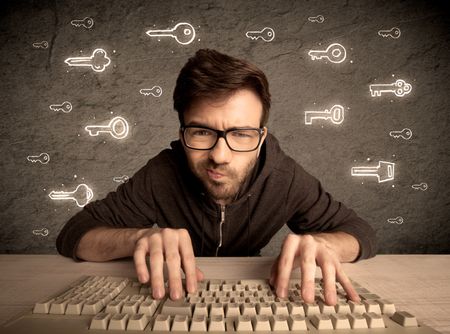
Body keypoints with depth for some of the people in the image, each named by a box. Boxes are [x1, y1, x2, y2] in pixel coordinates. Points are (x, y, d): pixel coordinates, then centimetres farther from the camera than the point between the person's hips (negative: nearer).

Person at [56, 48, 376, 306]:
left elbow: (362, 233, -13)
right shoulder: (163, 175, -24)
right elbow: (72, 235, -20)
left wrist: (320, 244, -35)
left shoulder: (285, 179, -21)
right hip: (175, 301, 0)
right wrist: (139, 236, -40)